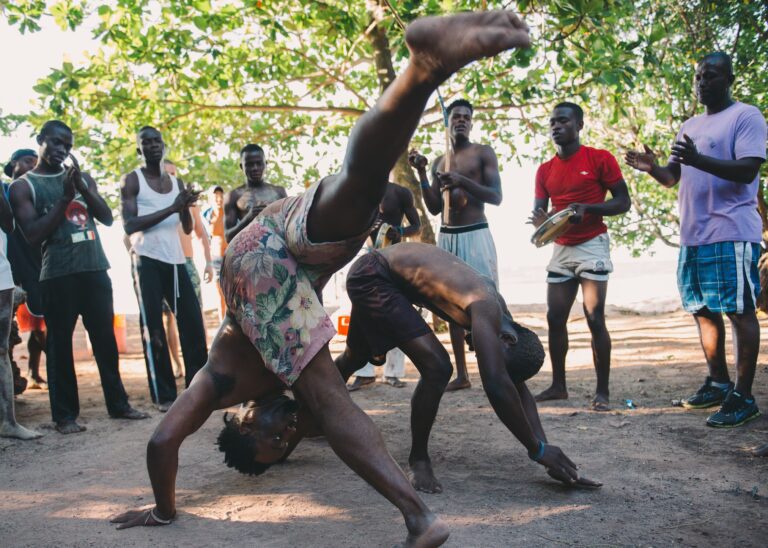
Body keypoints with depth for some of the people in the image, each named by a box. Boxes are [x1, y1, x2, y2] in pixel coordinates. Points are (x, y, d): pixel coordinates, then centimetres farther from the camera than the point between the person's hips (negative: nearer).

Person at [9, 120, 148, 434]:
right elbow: (33, 235, -9)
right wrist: (64, 198, -13)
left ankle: (118, 404, 17)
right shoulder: (23, 186, 1)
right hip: (57, 275, -4)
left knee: (105, 339, 8)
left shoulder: (82, 178, 15)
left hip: (95, 268, 4)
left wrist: (82, 187, -7)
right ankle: (65, 415, 9)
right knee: (60, 344, 1)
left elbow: (107, 218, 6)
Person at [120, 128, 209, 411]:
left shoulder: (177, 182, 16)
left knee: (193, 323, 2)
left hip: (176, 260, 5)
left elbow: (187, 228, 13)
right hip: (147, 261, -5)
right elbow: (129, 225, -12)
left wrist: (186, 206, -8)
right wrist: (171, 208, -17)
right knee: (153, 330, -3)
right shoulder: (131, 181, 1)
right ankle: (164, 395, 1)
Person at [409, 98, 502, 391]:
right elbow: (434, 208, 12)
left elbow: (496, 196, -6)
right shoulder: (439, 162, 18)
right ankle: (461, 374, 9)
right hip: (446, 237, 5)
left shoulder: (483, 153, 3)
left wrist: (463, 181, -18)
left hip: (476, 235, -5)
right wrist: (421, 173, 2)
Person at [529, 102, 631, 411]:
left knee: (595, 319, -9)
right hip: (561, 249, 5)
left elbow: (623, 202, -5)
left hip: (592, 246, -5)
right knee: (555, 319, 3)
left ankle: (602, 391, -3)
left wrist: (587, 208, -21)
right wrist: (540, 221, -17)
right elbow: (539, 212, 8)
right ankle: (558, 385, 13)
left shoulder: (599, 159, -3)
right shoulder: (545, 170, 12)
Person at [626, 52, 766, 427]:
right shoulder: (689, 126, 20)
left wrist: (698, 159, -29)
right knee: (704, 311, 13)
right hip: (693, 236, 8)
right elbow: (672, 177, 20)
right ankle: (718, 383, 25)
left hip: (731, 234, -8)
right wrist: (651, 167, -2)